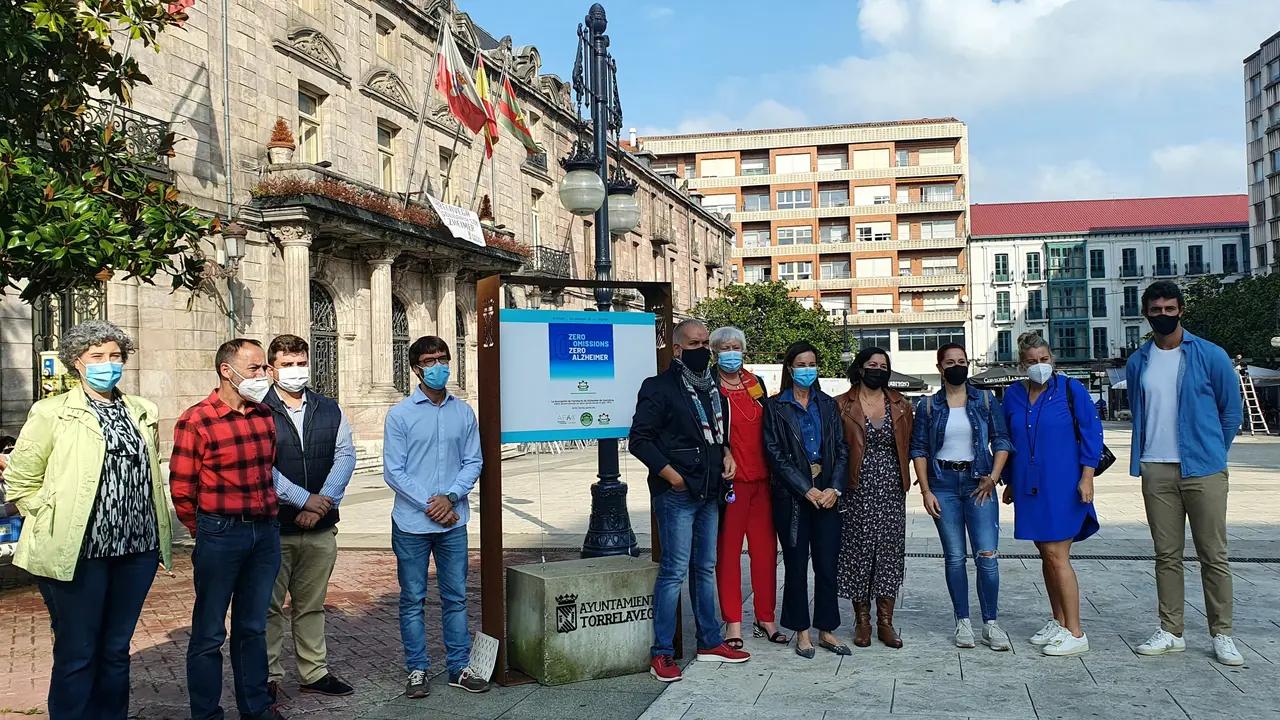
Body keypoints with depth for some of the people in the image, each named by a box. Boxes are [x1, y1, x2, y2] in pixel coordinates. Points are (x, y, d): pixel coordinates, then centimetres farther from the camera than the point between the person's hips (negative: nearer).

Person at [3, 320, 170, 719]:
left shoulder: (143, 412, 11)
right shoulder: (52, 413, -3)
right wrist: (56, 521, -5)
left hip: (137, 549, 4)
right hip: (78, 551, -4)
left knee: (116, 650, 14)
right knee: (77, 655, 5)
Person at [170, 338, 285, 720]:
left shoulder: (265, 416, 7)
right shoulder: (196, 421, -10)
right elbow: (181, 491, -6)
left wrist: (269, 519, 14)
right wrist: (207, 534, 3)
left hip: (266, 532, 5)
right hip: (220, 534, -5)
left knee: (252, 627, 17)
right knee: (210, 634, 6)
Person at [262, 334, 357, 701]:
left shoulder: (330, 411, 10)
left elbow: (345, 456, 2)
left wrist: (323, 501, -12)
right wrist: (304, 499, -16)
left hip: (321, 527, 4)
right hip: (273, 527, -4)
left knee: (311, 605, 14)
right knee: (269, 607, 4)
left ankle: (315, 673, 23)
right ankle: (268, 678, 14)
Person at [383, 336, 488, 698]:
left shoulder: (464, 412, 4)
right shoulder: (400, 415, -5)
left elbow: (473, 461, 3)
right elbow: (393, 471, -7)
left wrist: (450, 498, -12)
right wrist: (430, 505, -12)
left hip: (453, 522, 2)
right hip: (411, 523, -2)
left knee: (455, 597, 10)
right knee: (413, 599, 7)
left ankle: (459, 667, 21)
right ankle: (417, 670, 19)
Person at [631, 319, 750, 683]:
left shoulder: (712, 387, 16)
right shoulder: (659, 387, -8)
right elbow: (640, 439, -12)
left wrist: (727, 453, 8)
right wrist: (671, 475, -15)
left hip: (709, 493, 8)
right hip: (676, 494, -7)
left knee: (706, 568, 14)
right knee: (675, 570, -7)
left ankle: (709, 642, 25)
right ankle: (662, 654, 0)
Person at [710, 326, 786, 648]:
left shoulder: (756, 383, 14)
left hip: (762, 479, 6)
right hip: (730, 480, -6)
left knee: (765, 550, 9)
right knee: (728, 551, 1)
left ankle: (765, 619, 20)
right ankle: (733, 623, 10)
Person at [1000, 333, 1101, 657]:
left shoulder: (1070, 389, -4)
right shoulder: (1013, 394, 8)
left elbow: (1091, 432, -4)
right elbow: (1006, 440, 16)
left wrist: (1087, 477, -10)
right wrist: (1010, 482, 17)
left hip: (1063, 486, -5)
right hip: (1030, 487, 5)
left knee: (1056, 555, -9)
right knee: (1046, 555, 11)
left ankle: (1075, 634, -2)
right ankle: (1058, 622, 23)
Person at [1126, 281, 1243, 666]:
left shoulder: (1210, 356, -2)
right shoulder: (1138, 362, 8)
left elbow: (1232, 412, 5)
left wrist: (1210, 453, 8)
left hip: (1202, 471, -3)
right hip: (1156, 472, 3)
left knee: (1213, 555, 2)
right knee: (1167, 555, 8)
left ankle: (1222, 635, 11)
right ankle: (1171, 632, 15)